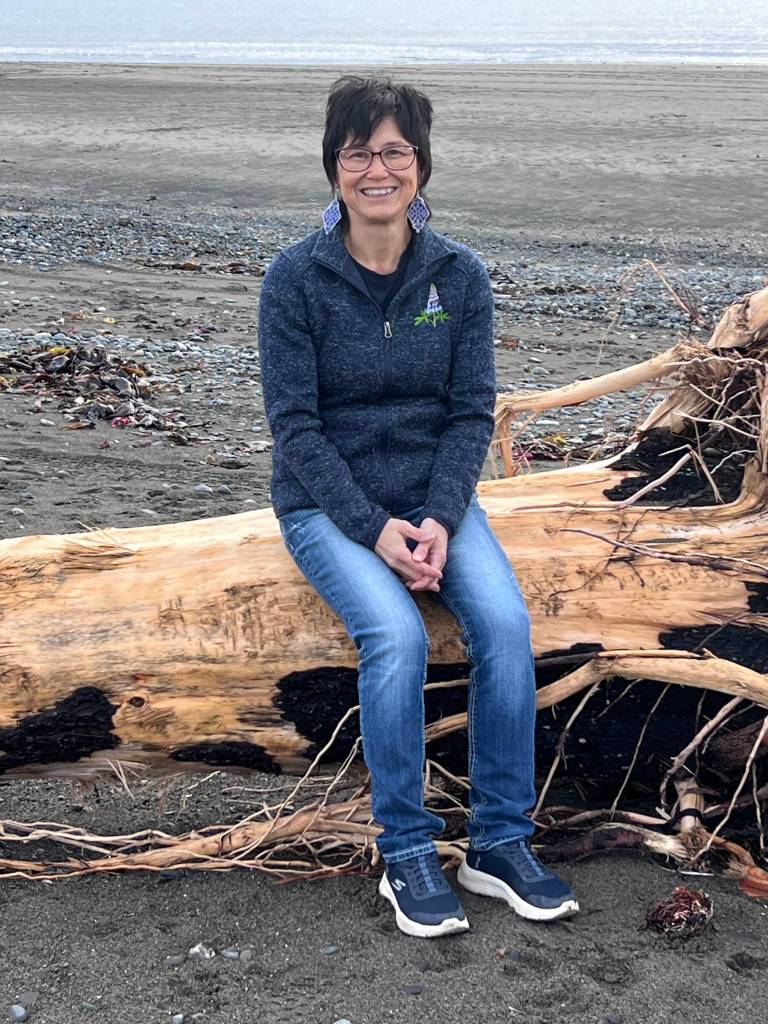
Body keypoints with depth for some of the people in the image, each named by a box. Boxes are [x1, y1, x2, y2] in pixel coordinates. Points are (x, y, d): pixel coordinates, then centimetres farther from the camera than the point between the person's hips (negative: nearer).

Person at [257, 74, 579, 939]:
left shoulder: (460, 275, 0)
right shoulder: (294, 278, -8)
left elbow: (472, 411, 0)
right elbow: (294, 424, -10)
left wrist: (439, 519, -15)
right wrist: (374, 528, -19)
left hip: (433, 494, 3)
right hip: (327, 502, -2)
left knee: (505, 620, -23)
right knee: (397, 634, -29)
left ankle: (499, 843, -8)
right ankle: (405, 855, -12)